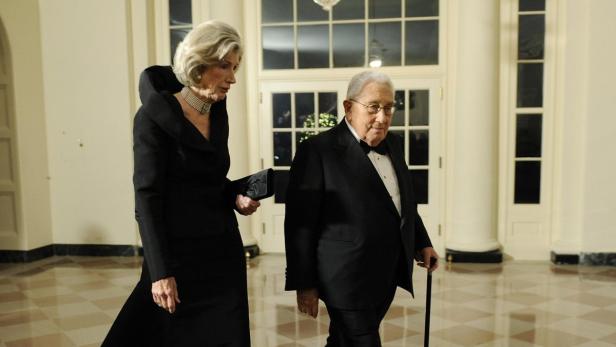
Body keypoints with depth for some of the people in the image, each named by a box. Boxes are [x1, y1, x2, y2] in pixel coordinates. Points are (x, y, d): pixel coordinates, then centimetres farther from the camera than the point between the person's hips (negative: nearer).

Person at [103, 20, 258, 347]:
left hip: (222, 251, 6)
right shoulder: (154, 116, -12)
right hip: (177, 254, -6)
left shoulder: (219, 115, 7)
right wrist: (161, 272, -18)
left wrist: (236, 197, -3)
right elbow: (147, 199, -15)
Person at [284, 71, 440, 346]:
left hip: (387, 277, 7)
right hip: (349, 281, -7)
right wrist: (304, 284, -12)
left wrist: (421, 242, 18)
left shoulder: (394, 144, 10)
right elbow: (300, 223, -14)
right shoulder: (318, 150, -14)